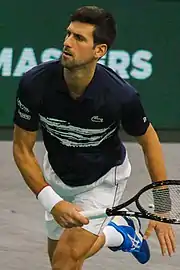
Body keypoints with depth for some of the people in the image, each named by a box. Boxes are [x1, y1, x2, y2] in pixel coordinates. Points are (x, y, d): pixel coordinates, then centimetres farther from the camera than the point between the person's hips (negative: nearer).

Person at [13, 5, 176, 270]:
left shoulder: (121, 95, -32)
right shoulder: (34, 84, -29)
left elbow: (149, 140, -12)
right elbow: (22, 149, -16)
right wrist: (52, 201, -27)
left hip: (103, 179, -3)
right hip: (58, 176, 3)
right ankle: (119, 231, 43)